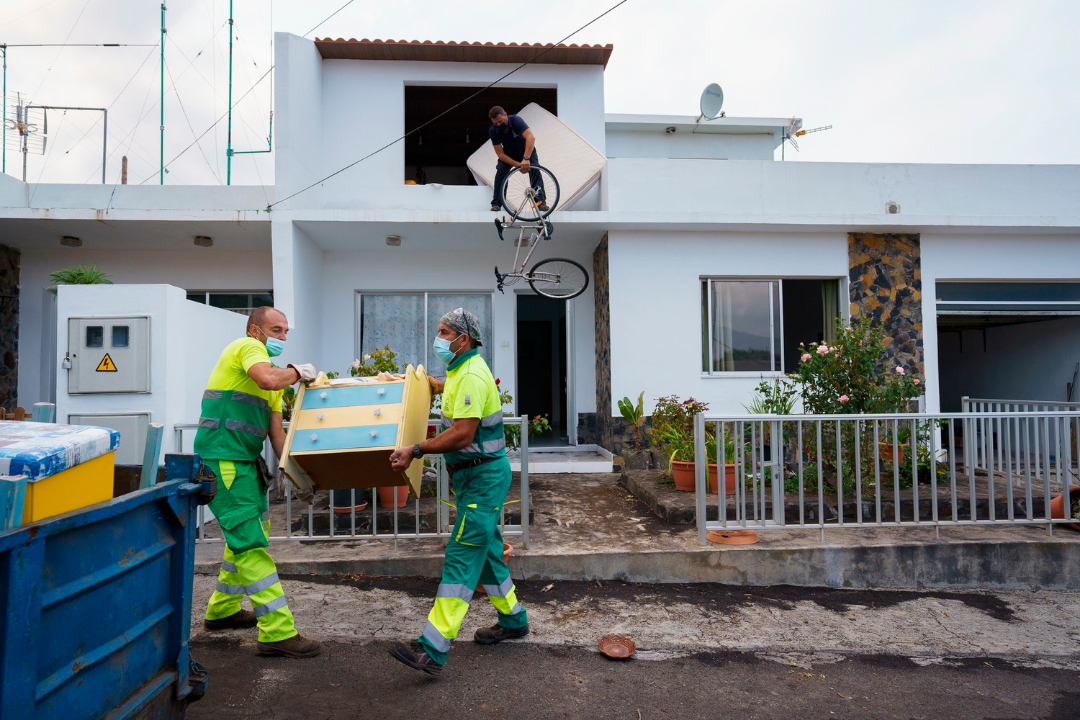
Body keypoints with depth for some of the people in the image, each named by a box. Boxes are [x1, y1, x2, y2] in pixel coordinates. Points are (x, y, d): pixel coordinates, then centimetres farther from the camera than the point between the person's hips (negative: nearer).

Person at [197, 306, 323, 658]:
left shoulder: (275, 377, 20)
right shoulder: (248, 347, -7)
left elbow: (276, 430, 15)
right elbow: (267, 379, -30)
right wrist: (297, 371, -12)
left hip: (245, 462, 10)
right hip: (222, 460, -10)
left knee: (248, 536, 21)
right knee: (251, 544, -10)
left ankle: (222, 609, 39)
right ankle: (277, 632, -7)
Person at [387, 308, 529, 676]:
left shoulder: (471, 375, -20)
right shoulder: (461, 371, 13)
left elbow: (462, 434, -27)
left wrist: (416, 450, -22)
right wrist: (427, 382, 34)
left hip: (484, 476, -11)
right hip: (473, 475, 11)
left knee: (461, 555, -11)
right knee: (485, 547, 18)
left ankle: (432, 650, -10)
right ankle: (513, 620, 33)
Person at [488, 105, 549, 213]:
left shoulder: (515, 120, -32)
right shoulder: (493, 130, -23)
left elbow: (531, 137, -47)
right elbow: (500, 154, -24)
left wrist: (526, 159, -60)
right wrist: (518, 165, -38)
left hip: (527, 151, -2)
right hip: (508, 154, 2)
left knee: (535, 171, -24)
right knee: (500, 172, -22)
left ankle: (541, 201, -19)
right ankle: (496, 203, -17)